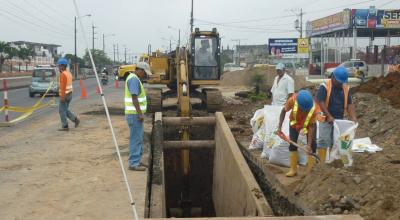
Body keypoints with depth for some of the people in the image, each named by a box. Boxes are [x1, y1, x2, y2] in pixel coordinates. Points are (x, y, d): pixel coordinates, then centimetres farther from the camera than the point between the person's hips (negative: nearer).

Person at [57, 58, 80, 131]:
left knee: (62, 110, 0)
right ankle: (76, 120, 8)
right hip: (69, 94, 9)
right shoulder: (68, 73, 12)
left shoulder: (63, 74, -18)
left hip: (64, 95, -9)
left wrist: (62, 97, -23)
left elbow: (63, 86, -23)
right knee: (65, 110, 18)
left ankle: (65, 127, 5)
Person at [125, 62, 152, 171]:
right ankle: (133, 163, -1)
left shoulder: (134, 78, 17)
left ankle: (136, 161, 24)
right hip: (135, 114, -11)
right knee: (136, 139, -6)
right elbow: (134, 97, -23)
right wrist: (140, 113, -22)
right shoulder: (134, 79, -16)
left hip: (136, 114, 11)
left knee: (138, 138, 16)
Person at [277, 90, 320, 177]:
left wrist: (309, 144, -34)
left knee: (312, 146, -8)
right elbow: (284, 111, -16)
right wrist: (279, 127, -21)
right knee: (292, 144, -3)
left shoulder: (314, 108, -37)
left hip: (309, 123, -1)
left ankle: (310, 171, -1)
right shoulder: (293, 100, -36)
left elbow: (311, 127, -31)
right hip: (295, 123, 1)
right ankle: (293, 169, 5)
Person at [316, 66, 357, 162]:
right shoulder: (324, 87, -12)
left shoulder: (346, 88, 5)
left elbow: (349, 104, 6)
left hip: (339, 119, 6)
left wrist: (353, 117, -8)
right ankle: (322, 162, -1)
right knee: (324, 141, -5)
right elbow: (320, 102, -18)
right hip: (326, 119, -5)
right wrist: (329, 116, -24)